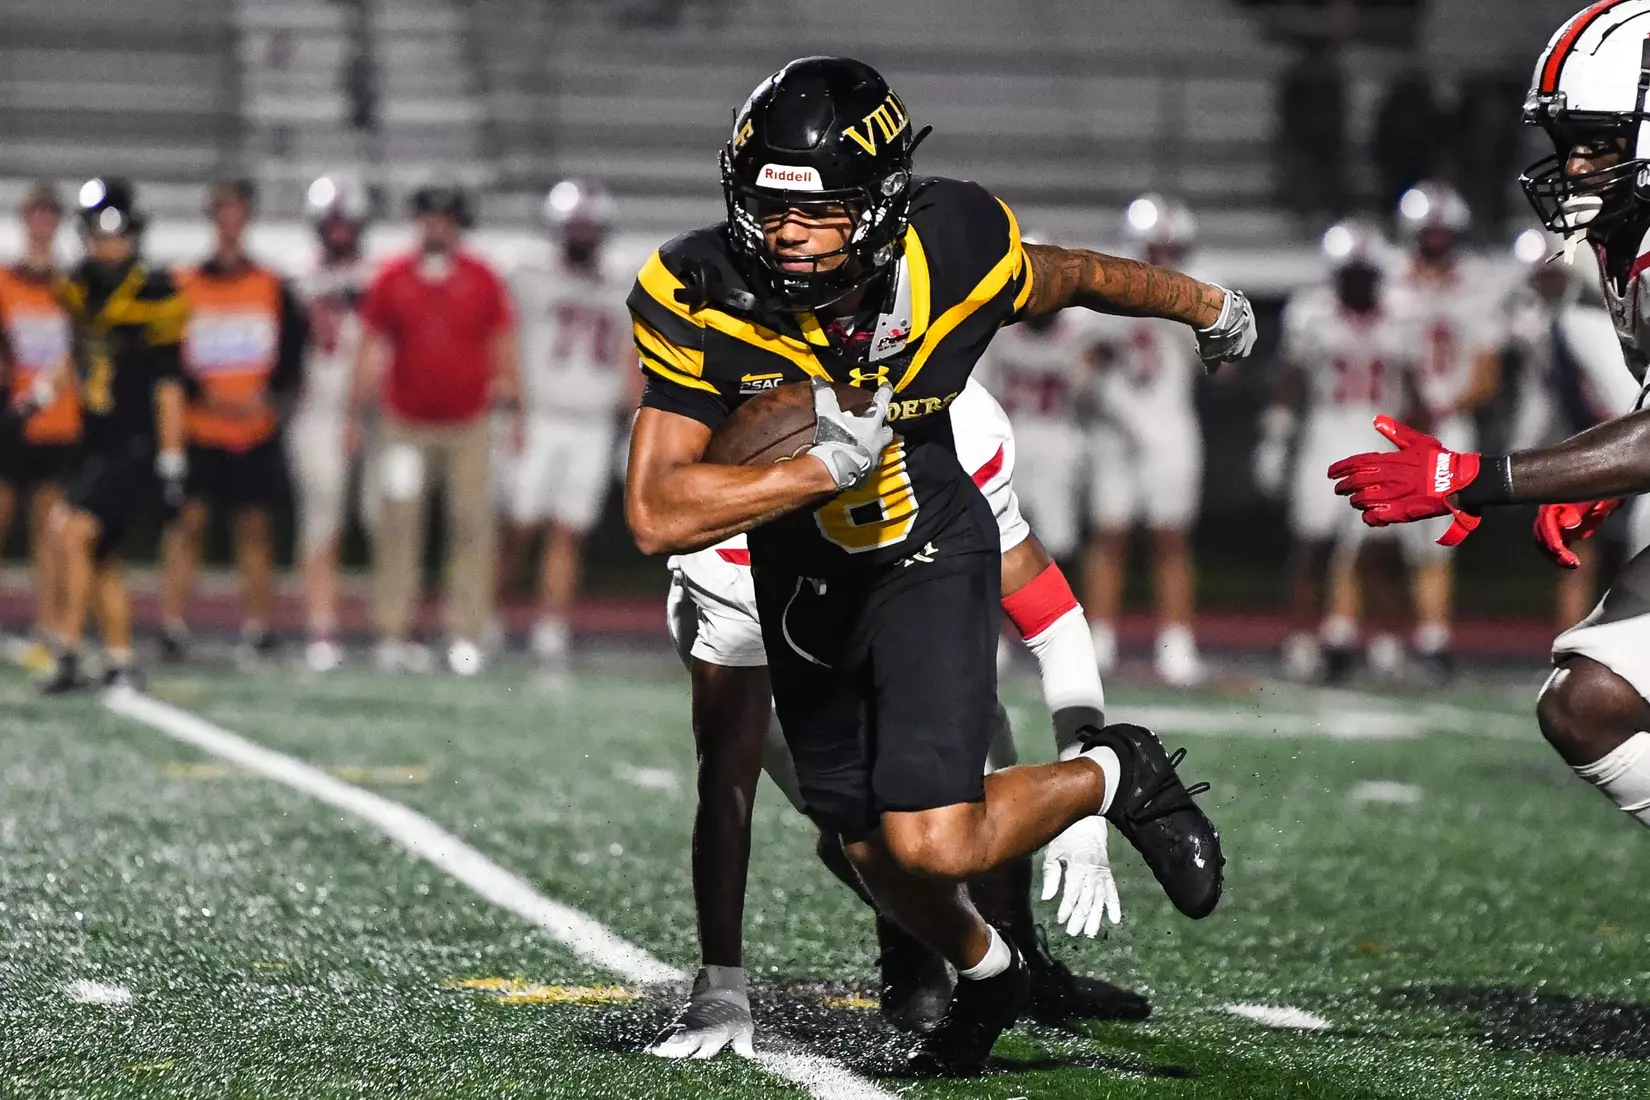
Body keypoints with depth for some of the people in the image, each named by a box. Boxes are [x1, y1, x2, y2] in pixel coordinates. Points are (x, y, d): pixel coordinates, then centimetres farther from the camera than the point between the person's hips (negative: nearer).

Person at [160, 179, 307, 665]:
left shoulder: (273, 288, 7)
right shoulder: (183, 287, 3)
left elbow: (294, 353, 5)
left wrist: (271, 397, -12)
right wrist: (205, 395, -14)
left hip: (258, 431, 1)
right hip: (198, 431, -1)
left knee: (254, 527, 4)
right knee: (188, 520, -6)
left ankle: (258, 629, 11)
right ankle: (172, 626, -4)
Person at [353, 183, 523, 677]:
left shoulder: (483, 280, 1)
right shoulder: (392, 279, 2)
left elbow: (502, 344, 8)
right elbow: (374, 346, 6)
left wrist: (509, 390, 3)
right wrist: (357, 410, 3)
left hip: (468, 425, 0)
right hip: (405, 425, 0)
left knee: (472, 526, -2)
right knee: (398, 527, -1)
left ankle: (465, 636, 3)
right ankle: (394, 633, 4)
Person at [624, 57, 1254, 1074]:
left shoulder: (952, 254, -27)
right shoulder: (700, 300, -29)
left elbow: (1072, 277, -2)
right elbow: (658, 515, -31)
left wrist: (1204, 304, 17)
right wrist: (825, 468, -40)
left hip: (928, 557, -2)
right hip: (801, 578, 2)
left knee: (935, 842, -19)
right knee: (873, 849, 16)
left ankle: (1116, 777, 11)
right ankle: (985, 970, 50)